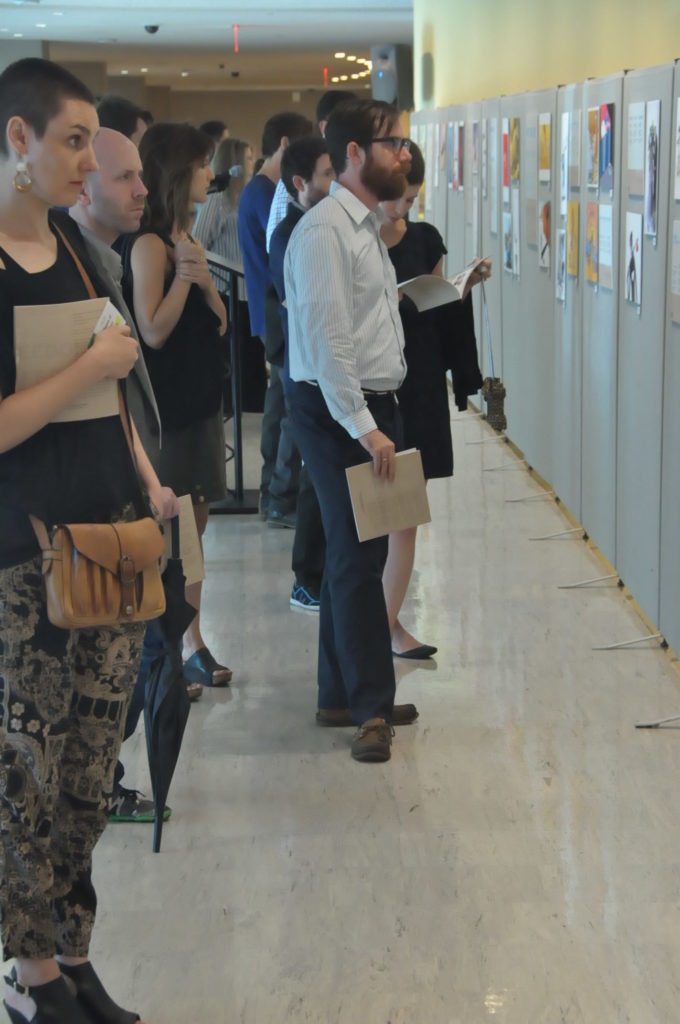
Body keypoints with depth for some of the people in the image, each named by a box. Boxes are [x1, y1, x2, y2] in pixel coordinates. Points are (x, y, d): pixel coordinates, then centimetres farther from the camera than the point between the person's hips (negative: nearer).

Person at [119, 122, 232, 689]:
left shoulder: (187, 238, 12)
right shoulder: (149, 243, -14)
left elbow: (220, 324, 8)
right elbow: (154, 332, -18)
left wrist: (204, 280, -9)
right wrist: (183, 276, -23)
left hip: (199, 397, 9)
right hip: (165, 403, -8)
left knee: (194, 523, 11)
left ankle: (192, 642, 18)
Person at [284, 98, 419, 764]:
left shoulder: (367, 227, 16)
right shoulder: (324, 230, -15)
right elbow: (326, 338, -21)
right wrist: (363, 427, -22)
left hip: (372, 408, 10)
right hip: (336, 411, -10)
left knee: (356, 556, 13)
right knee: (357, 558, -5)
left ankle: (344, 696, 22)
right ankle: (371, 708, 3)